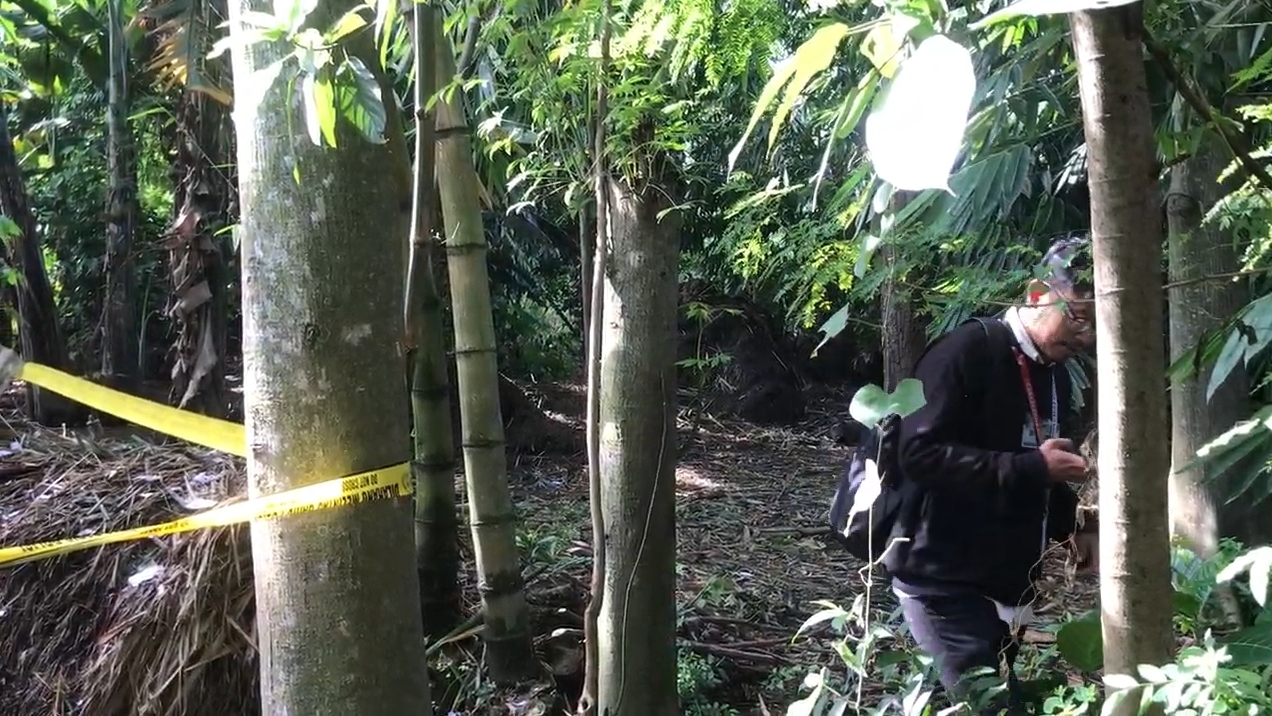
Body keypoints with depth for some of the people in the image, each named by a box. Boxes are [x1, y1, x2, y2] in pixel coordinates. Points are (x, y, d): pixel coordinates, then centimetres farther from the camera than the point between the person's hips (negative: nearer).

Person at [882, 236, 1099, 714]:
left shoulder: (1055, 375, 12)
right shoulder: (968, 351, -14)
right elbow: (919, 453, -24)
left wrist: (1071, 529, 6)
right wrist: (1031, 467, -25)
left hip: (1008, 586, 9)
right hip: (945, 583, -9)